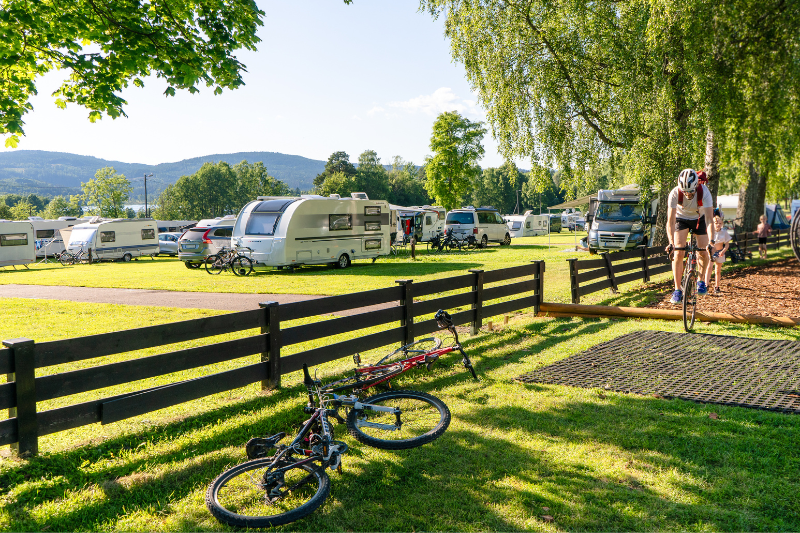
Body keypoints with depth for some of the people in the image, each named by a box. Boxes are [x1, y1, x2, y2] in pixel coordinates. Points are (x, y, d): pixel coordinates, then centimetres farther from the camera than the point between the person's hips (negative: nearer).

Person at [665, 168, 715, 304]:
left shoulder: (704, 192, -33)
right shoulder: (675, 193, -33)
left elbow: (709, 219, -37)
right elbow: (670, 221, -34)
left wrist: (711, 241, -50)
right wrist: (671, 242, -46)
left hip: (699, 218, 1)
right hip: (681, 218, -1)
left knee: (704, 252, -9)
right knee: (678, 253, -16)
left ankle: (702, 281, 20)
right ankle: (677, 290, -9)